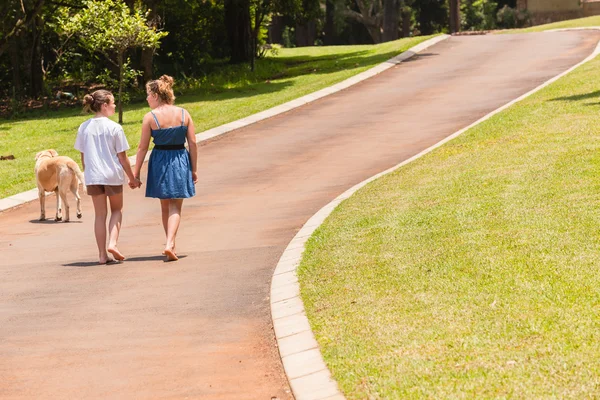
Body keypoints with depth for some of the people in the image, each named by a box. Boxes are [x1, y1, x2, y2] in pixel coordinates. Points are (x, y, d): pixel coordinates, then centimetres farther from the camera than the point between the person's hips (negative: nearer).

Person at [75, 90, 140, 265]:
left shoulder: (84, 128, 1)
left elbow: (83, 156, 7)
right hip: (113, 175, -3)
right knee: (117, 210, 17)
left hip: (92, 176, 3)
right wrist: (132, 178, 4)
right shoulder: (114, 128, -10)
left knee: (100, 214, 10)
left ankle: (102, 254, 9)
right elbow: (122, 157, -6)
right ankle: (112, 243, -3)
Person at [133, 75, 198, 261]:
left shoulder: (150, 117, -9)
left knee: (165, 206, 16)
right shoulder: (184, 114, -3)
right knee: (175, 207, 3)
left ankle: (170, 245, 25)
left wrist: (136, 172, 1)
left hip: (159, 162, -1)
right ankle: (170, 244, -15)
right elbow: (193, 143, -1)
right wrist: (193, 169, 7)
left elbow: (142, 148, -7)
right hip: (181, 161, 1)